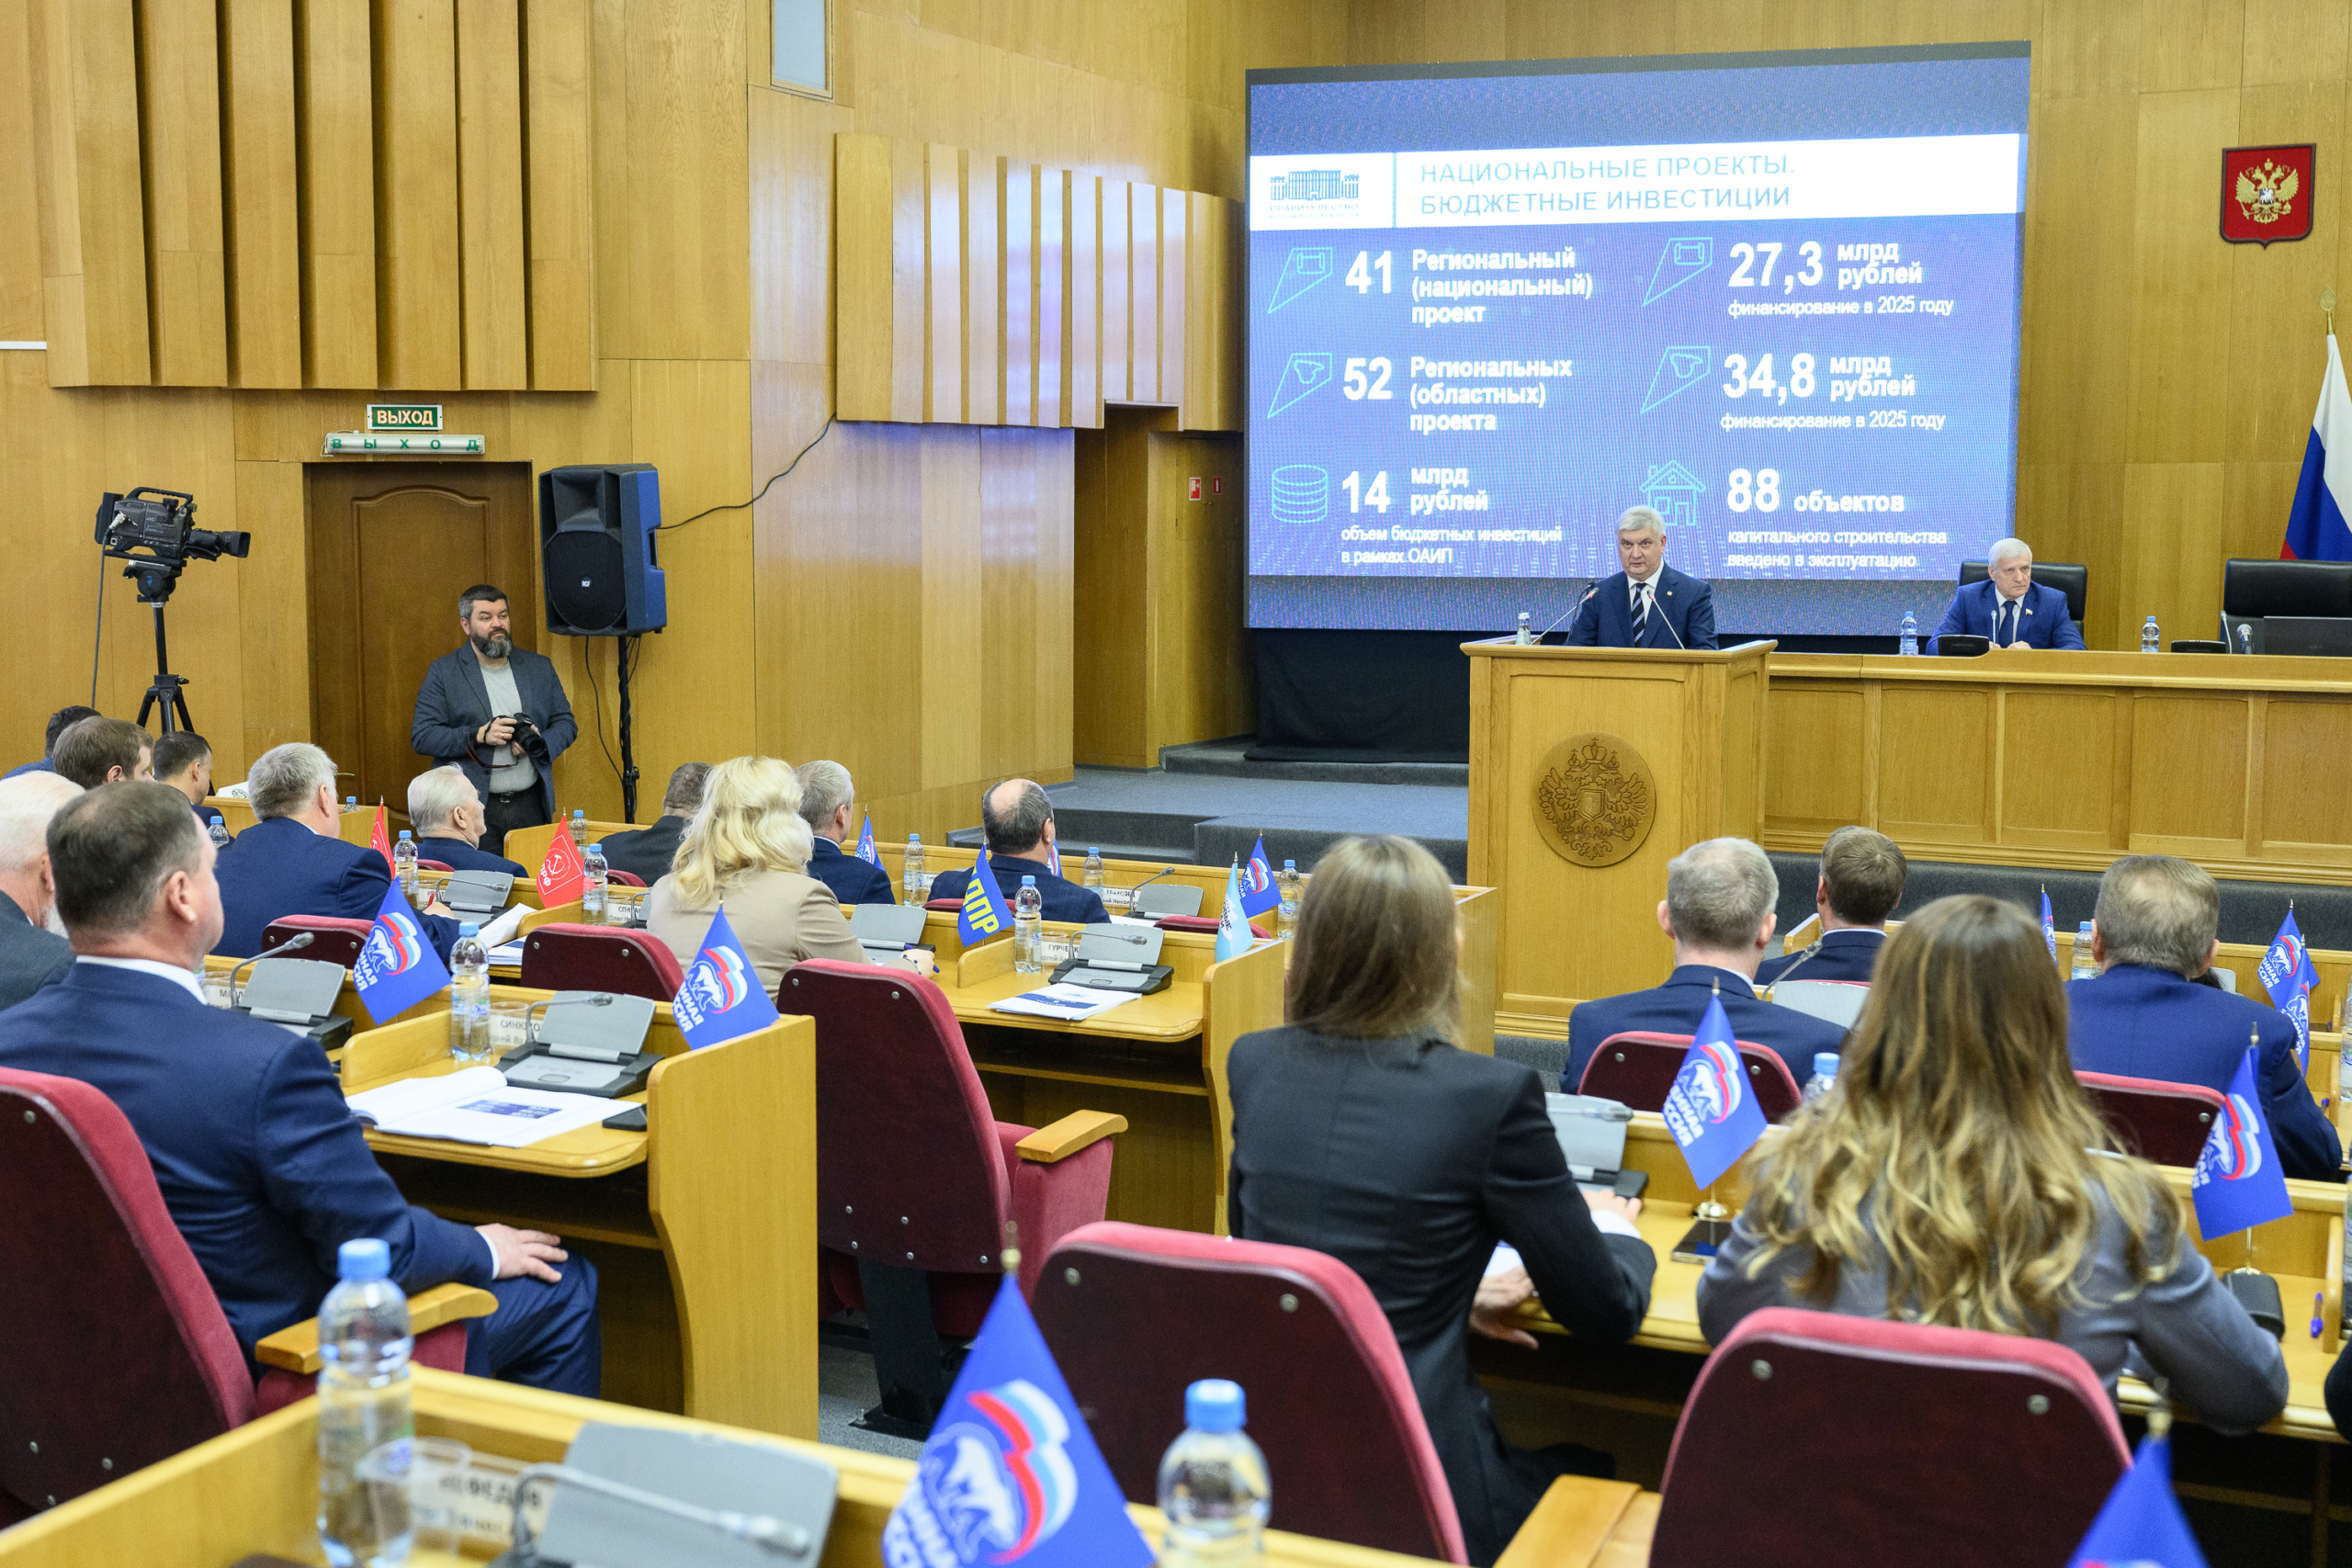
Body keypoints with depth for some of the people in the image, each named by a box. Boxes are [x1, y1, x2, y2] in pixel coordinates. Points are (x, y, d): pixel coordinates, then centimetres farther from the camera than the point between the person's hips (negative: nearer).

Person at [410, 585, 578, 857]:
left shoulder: (539, 668, 12)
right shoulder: (442, 673, 2)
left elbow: (566, 723, 15)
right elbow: (421, 737, -4)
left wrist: (539, 743, -7)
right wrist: (480, 735, -15)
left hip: (530, 807, 3)